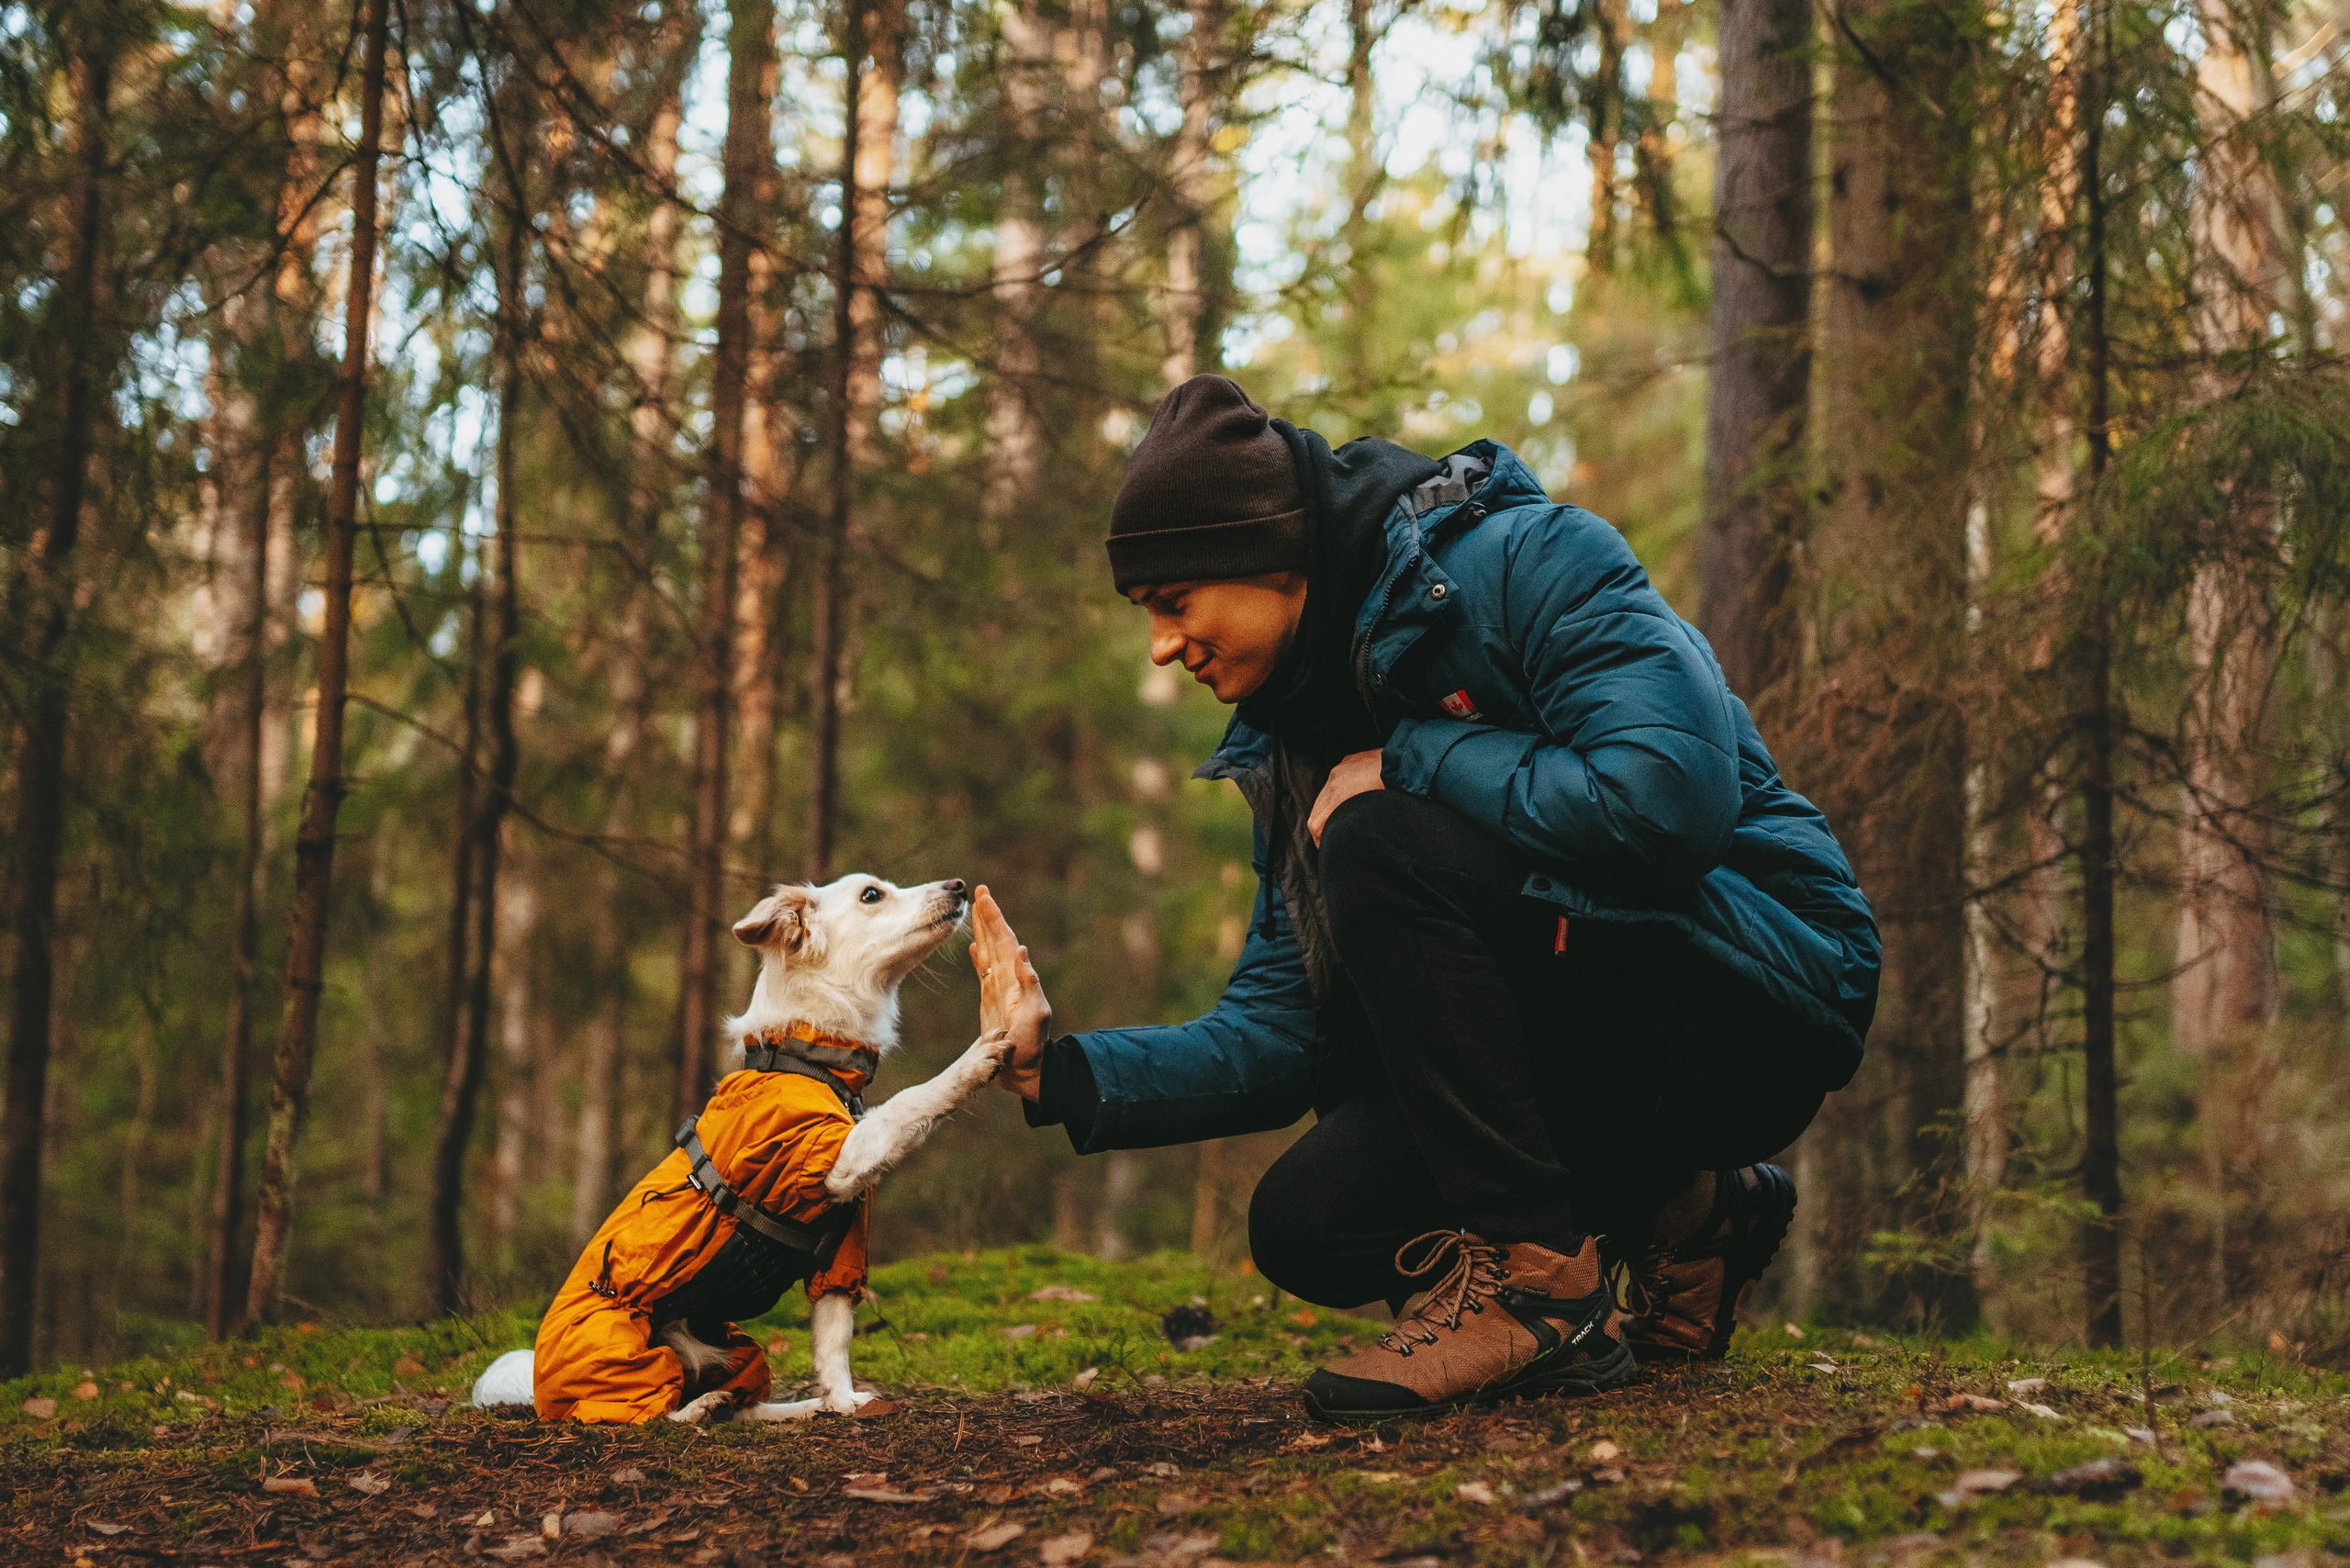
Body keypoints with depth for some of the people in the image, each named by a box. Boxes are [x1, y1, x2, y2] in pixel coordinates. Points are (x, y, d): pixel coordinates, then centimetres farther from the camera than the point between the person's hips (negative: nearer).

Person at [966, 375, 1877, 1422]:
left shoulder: (1526, 560, -14)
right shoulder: (1294, 743, 10)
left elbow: (1670, 801, -31)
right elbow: (1279, 1029, 9)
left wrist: (1408, 761, -19)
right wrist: (1065, 1073, -3)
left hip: (1756, 997, -8)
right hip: (1582, 1058, 8)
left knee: (1383, 846, -25)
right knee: (1308, 1226, -12)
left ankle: (1539, 1281, -18)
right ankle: (1684, 1214, 8)